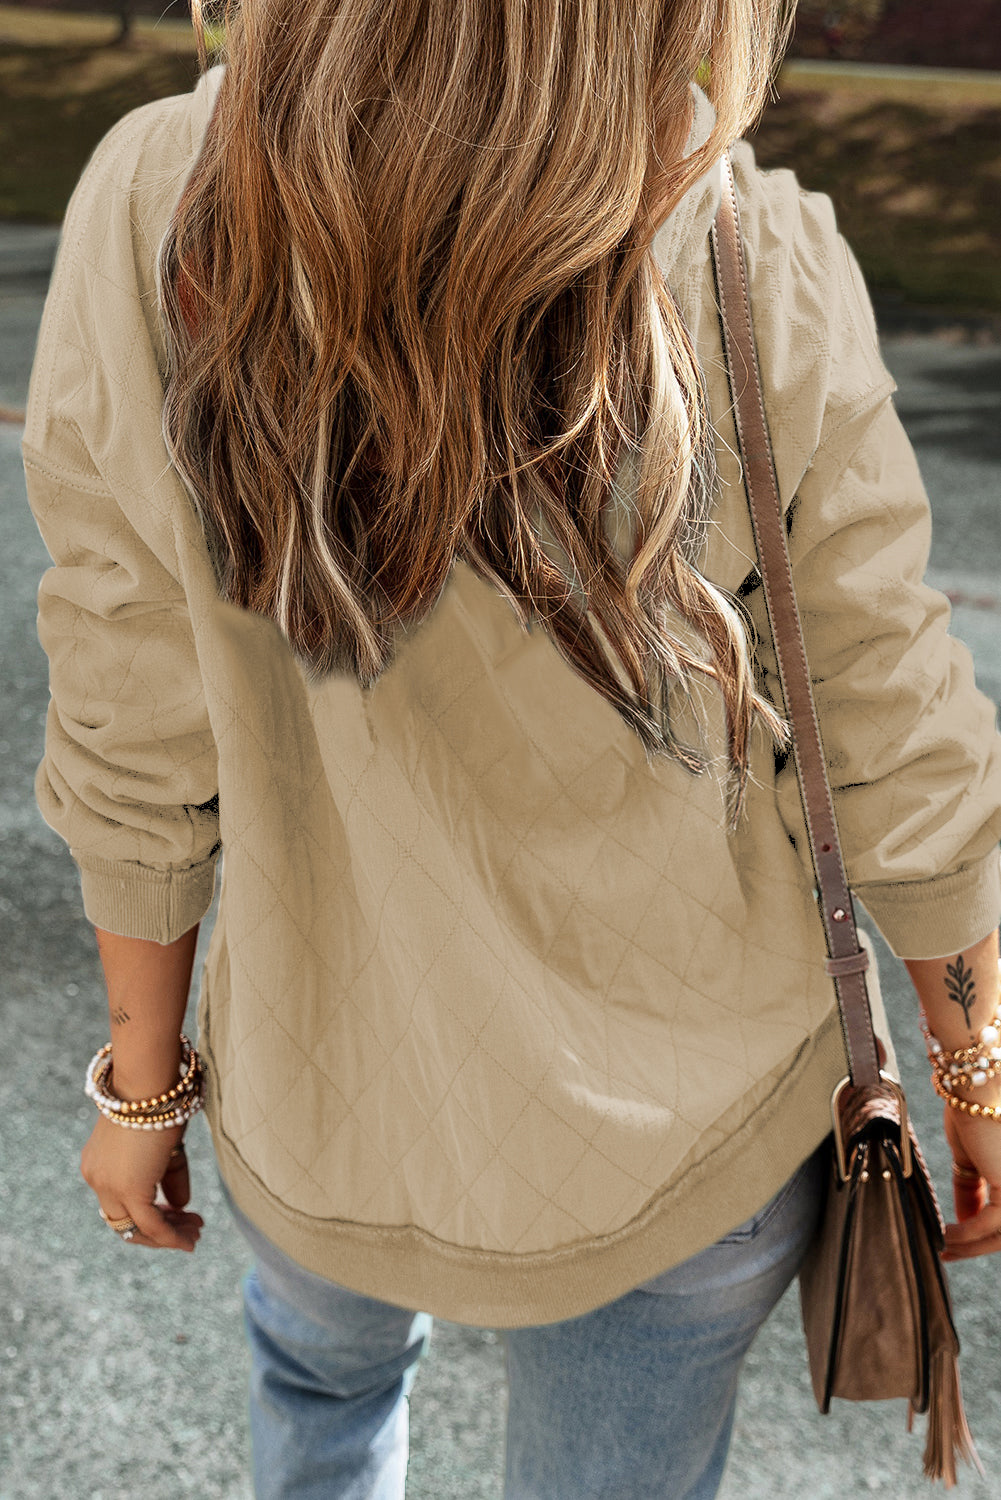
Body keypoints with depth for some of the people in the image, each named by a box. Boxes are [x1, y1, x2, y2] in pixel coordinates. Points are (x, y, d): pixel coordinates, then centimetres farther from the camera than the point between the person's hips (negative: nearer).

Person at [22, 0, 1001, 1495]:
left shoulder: (154, 216, -21)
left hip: (326, 1104, 1)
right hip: (689, 1142, 0)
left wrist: (142, 1084, 4)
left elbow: (137, 759, -13)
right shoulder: (765, 274, -23)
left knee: (322, 1365, 37)